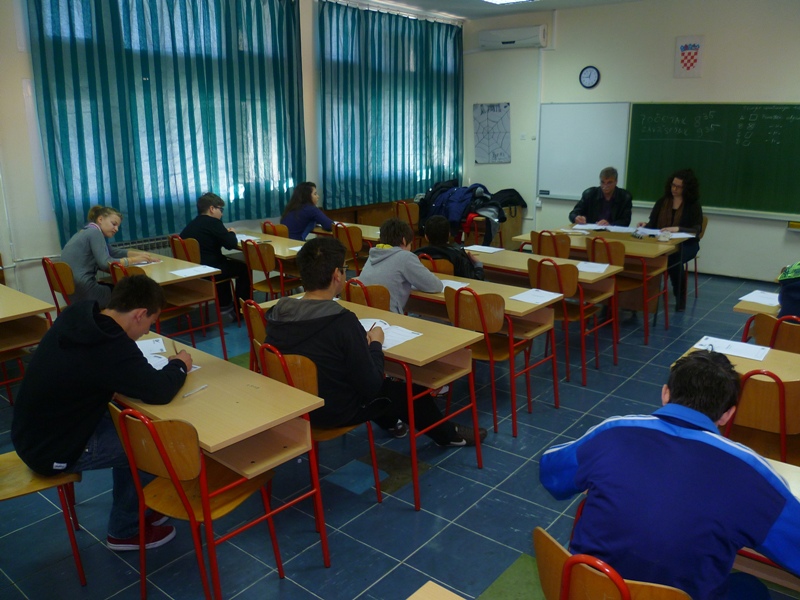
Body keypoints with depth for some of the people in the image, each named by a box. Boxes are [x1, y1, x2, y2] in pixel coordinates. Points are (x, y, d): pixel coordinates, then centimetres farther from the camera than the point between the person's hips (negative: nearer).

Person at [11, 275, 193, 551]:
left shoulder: (78, 315, -5)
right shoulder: (113, 347, -31)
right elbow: (159, 391, -28)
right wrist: (179, 365, -7)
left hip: (34, 432, 8)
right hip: (51, 450, -8)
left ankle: (132, 509, 29)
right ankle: (125, 530, 19)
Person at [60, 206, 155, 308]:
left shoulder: (88, 232, 17)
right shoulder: (94, 232, -12)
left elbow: (113, 252, 20)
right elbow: (105, 263, -22)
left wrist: (139, 254, 7)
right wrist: (133, 260, -13)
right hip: (83, 291, -9)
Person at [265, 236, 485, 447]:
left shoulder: (275, 313, -12)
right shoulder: (343, 322, -31)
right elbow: (371, 386, -22)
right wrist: (375, 344, -5)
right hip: (335, 411, -6)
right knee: (411, 391, 17)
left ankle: (391, 422, 57)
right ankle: (448, 434, 43)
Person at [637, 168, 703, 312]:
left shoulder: (693, 204, 0)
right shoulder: (662, 201, 10)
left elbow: (696, 229, -11)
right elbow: (652, 223, 7)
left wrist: (678, 229, -29)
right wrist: (645, 225, -17)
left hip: (686, 244, -2)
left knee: (673, 259, -35)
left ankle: (680, 295, -11)